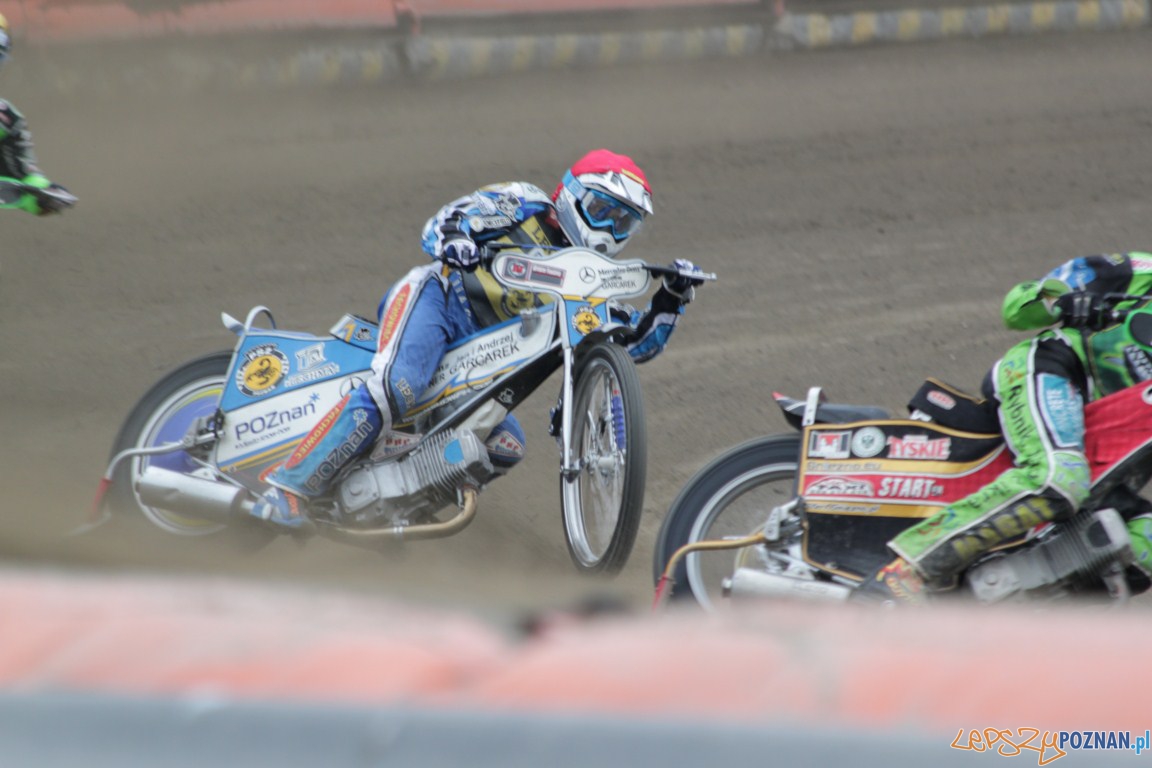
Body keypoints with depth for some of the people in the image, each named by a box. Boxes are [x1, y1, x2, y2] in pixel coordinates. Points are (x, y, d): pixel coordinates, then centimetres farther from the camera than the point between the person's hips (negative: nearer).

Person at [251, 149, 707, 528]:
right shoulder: (523, 205, 8)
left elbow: (638, 342, 22)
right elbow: (443, 223, 0)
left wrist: (671, 298, 5)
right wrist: (453, 241, -25)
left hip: (468, 364, 8)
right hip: (435, 299, -8)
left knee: (506, 448, -6)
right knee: (393, 390, -33)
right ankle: (287, 487, -37)